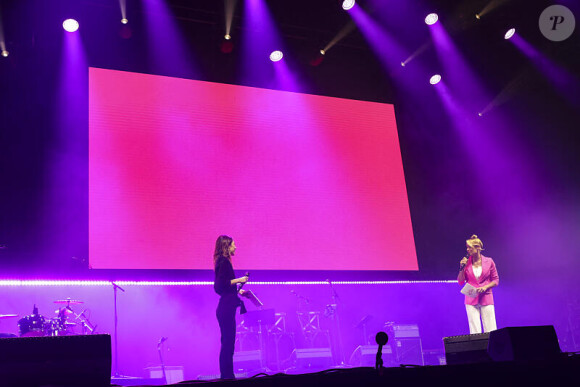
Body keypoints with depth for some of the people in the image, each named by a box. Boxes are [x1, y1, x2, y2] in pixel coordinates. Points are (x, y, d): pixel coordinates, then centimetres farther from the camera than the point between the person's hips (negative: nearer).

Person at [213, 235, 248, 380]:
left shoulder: (223, 262, 18)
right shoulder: (224, 262, -11)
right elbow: (220, 285, -21)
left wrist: (238, 291, 25)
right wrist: (238, 280, -16)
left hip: (226, 308, 10)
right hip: (226, 308, -10)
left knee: (228, 343, 11)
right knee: (227, 343, -8)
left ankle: (227, 375, 15)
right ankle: (226, 375, -4)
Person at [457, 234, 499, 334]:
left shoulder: (489, 261, 1)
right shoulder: (465, 262, 4)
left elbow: (496, 280, 6)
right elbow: (461, 282, 5)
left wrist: (485, 287, -10)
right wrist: (462, 268, -7)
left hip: (486, 299, -1)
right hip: (471, 299, 1)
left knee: (490, 331, -2)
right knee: (475, 332, -3)